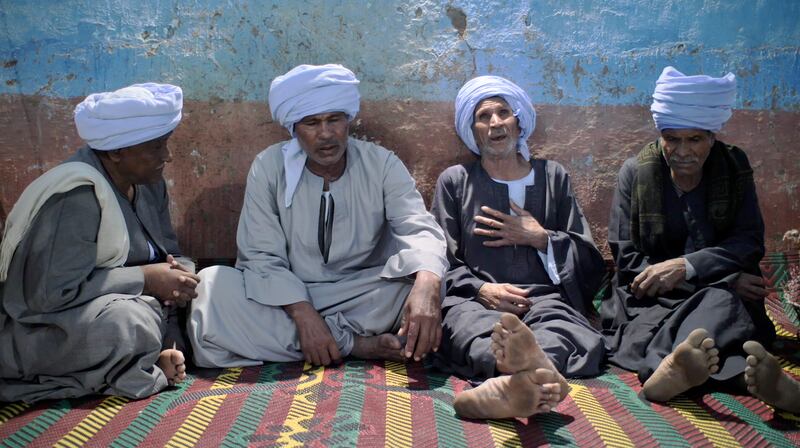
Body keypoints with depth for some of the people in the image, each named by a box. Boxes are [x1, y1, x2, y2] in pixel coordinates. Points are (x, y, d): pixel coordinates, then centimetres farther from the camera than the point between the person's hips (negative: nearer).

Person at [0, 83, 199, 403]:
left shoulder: (149, 185, 0)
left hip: (108, 309, 8)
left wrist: (178, 273, -18)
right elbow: (51, 292, -30)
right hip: (46, 328, -8)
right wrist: (146, 277, -25)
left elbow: (171, 254, 5)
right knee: (128, 324, -36)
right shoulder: (77, 198, -25)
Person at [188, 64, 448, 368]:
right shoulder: (268, 167, -4)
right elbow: (261, 256, -9)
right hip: (286, 297, 1)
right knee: (212, 284, -28)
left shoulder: (382, 164, -3)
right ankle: (358, 346, -26)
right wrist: (303, 312, -27)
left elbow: (419, 229, -17)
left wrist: (427, 285, -41)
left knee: (420, 279, -29)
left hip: (363, 300, 0)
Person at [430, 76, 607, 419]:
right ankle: (537, 375, -68)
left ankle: (518, 376, -68)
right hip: (474, 299, -1)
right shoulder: (454, 181, 19)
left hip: (543, 297, 1)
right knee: (464, 317, -38)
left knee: (558, 325, -36)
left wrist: (542, 238, 2)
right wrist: (481, 289, -10)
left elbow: (590, 261, 19)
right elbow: (442, 262, 9)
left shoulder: (552, 176, 22)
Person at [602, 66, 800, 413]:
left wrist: (686, 267, -21)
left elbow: (750, 243, 0)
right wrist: (727, 279, -14)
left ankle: (671, 369, -65)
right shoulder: (636, 172, 1)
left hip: (722, 295, 2)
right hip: (650, 298, -2)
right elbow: (626, 259, -6)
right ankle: (745, 371, -66)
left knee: (723, 302, -36)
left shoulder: (735, 167, 7)